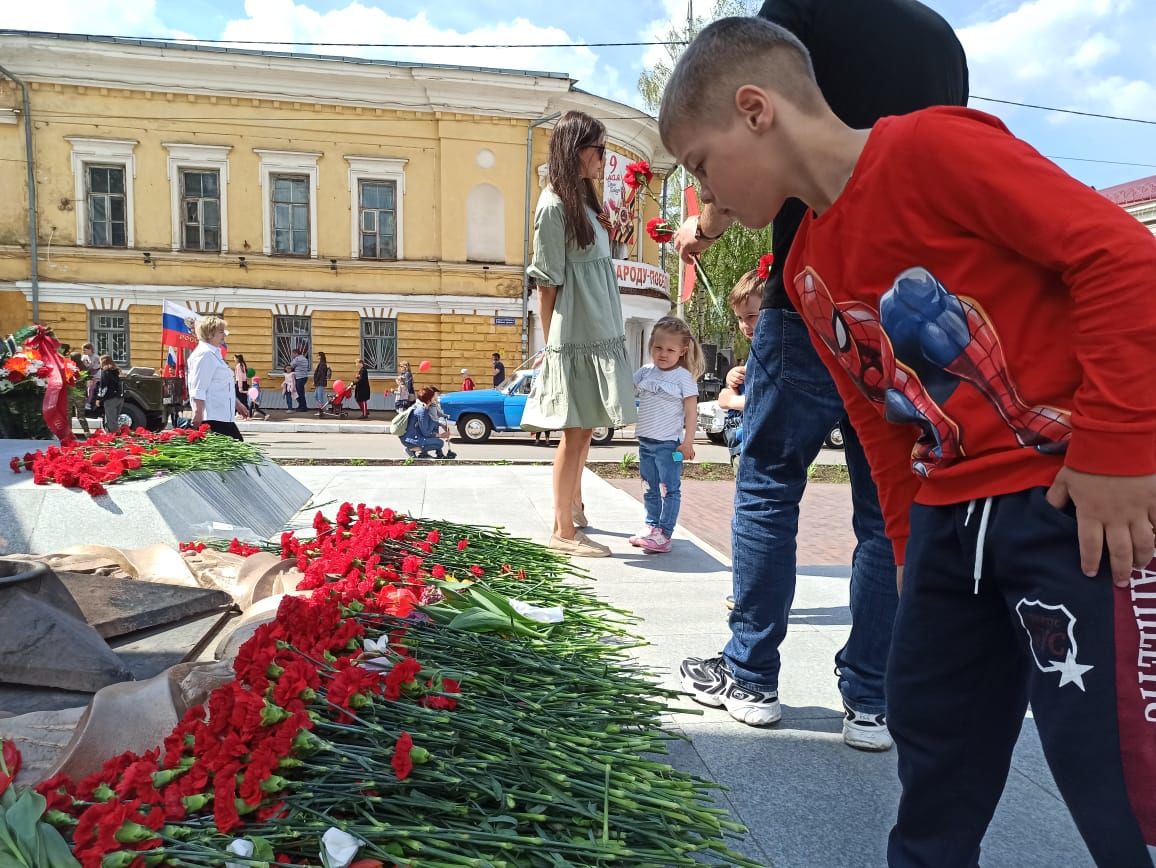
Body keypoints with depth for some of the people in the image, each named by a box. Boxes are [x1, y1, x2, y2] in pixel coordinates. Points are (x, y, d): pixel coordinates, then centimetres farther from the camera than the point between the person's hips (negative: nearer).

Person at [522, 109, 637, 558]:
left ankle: (574, 507, 32)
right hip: (575, 338, -9)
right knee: (576, 430, -4)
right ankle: (563, 530, 5)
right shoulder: (554, 206, -11)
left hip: (598, 334, 9)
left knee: (583, 428, 16)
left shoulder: (584, 200, 16)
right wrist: (552, 345, -10)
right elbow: (547, 283, -11)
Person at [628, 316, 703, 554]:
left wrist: (688, 441, -14)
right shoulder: (645, 372, 5)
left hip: (669, 444, -6)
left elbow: (691, 411, -9)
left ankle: (664, 533, 1)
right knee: (650, 489, 16)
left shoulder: (684, 377, -8)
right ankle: (651, 527, 27)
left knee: (669, 489, -1)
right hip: (646, 442, 6)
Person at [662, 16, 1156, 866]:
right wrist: (911, 551, 16)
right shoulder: (808, 274, 12)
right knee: (931, 734, 16)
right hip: (949, 515, 8)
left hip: (1080, 499, -8)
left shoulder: (928, 147, -12)